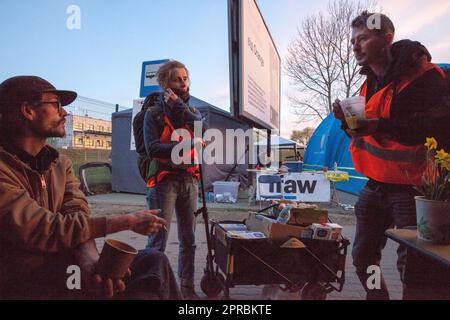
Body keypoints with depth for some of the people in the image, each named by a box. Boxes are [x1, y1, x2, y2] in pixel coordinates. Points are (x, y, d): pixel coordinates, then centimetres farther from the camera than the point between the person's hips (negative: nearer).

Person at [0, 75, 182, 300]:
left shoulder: (60, 163, 7)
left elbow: (78, 220, -4)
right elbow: (38, 229, -23)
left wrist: (90, 262, -26)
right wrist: (128, 221, -19)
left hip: (64, 276, 7)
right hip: (19, 287, -6)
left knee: (153, 260, -10)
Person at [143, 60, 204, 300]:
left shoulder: (192, 111, 16)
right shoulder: (154, 113, 1)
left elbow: (202, 127, -6)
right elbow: (152, 148, -12)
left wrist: (178, 105, -8)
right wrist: (184, 145, -23)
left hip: (189, 181, 5)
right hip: (165, 180, -5)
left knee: (188, 239, 11)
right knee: (159, 239, -6)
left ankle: (187, 287, 24)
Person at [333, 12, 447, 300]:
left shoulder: (424, 76, -11)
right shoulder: (369, 84, 13)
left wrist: (380, 125, -28)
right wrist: (349, 121, -1)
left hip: (411, 189, -7)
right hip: (375, 187, 7)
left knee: (411, 265, 2)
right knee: (363, 257, 14)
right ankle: (377, 296, 36)